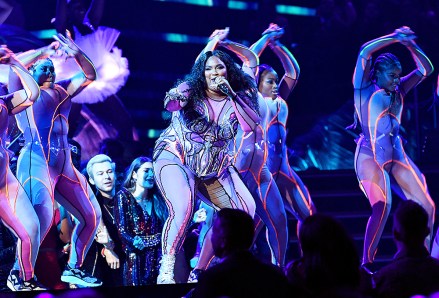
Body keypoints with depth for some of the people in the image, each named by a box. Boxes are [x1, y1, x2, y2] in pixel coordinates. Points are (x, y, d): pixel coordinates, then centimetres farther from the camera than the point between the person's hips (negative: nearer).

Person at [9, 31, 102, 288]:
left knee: (92, 216, 9)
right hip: (37, 160, -7)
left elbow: (89, 75, 15)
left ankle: (73, 269, 19)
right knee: (42, 218, -28)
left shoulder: (62, 91, 20)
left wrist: (76, 53, -2)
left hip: (64, 164, 7)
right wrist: (44, 51, -6)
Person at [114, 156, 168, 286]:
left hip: (157, 261, 4)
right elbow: (123, 233, -10)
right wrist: (154, 240, -19)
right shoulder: (124, 196, 0)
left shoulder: (157, 199, 13)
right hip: (136, 261, -4)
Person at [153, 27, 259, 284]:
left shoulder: (237, 98, -3)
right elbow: (170, 104, -27)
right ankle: (167, 270, -23)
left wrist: (232, 94, -23)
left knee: (246, 210, 0)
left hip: (215, 166, 5)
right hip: (176, 158, -5)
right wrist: (175, 98, -50)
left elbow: (252, 125, -17)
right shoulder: (192, 90, -10)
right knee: (183, 210, -30)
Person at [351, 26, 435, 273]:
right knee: (382, 207, -25)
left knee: (426, 207, -2)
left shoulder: (398, 91, 15)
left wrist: (410, 44, 10)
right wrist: (395, 37, -5)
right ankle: (367, 263, -17)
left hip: (397, 156, 6)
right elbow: (365, 51, -11)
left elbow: (426, 69, 19)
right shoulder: (364, 89, 1)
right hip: (371, 157, -6)